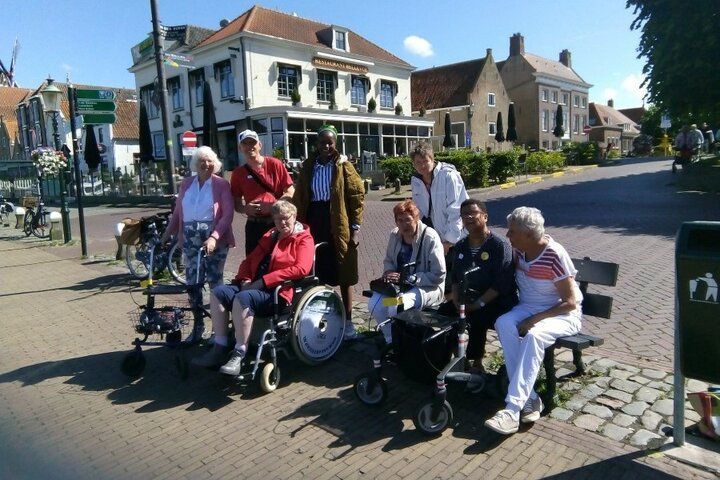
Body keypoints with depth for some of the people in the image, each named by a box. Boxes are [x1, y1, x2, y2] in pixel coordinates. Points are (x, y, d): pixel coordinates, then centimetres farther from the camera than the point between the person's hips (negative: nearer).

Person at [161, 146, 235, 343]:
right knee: (192, 283, 5)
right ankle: (198, 325, 19)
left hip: (214, 239, -4)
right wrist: (166, 235, 7)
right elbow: (177, 212, 14)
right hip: (190, 240, 4)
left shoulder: (221, 184, -2)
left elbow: (227, 214, -9)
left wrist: (214, 237, -21)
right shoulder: (186, 183, 12)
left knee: (214, 282, 0)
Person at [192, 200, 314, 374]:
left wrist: (263, 281, -19)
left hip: (278, 293, -8)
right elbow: (249, 261, 25)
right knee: (218, 292, -12)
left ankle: (239, 355, -24)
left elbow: (300, 269, -16)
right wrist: (245, 279, 0)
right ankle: (220, 348, -11)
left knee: (243, 298, -32)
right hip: (255, 287, 8)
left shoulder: (304, 239, 0)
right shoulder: (269, 237, 24)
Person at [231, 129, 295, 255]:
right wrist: (245, 208, -13)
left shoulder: (275, 164, -3)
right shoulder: (238, 173, 5)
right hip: (254, 226, 2)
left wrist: (272, 205, -17)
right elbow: (236, 204, 10)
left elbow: (290, 191, -3)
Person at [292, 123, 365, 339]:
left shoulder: (343, 166, -1)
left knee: (344, 275, 6)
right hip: (314, 225, 3)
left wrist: (356, 228, -7)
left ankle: (347, 321, 18)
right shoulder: (308, 167, 8)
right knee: (316, 275, 8)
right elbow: (300, 198, 9)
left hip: (339, 228, -3)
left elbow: (357, 196, -3)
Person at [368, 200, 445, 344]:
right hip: (400, 283, 7)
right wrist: (389, 272, -10)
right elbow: (388, 260, 15)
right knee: (374, 304, -17)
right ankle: (391, 340, 7)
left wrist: (408, 278, -24)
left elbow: (439, 275, -20)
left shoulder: (430, 238, -20)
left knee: (396, 307, -31)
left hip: (428, 287, -6)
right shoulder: (395, 235, 0)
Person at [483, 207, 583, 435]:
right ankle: (529, 399, -24)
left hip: (561, 314, -6)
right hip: (528, 308, 6)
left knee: (533, 335, -37)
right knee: (503, 324, -27)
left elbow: (570, 303, -19)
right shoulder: (518, 250, -1)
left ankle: (512, 409, -36)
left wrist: (535, 319, -26)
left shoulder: (555, 255, -20)